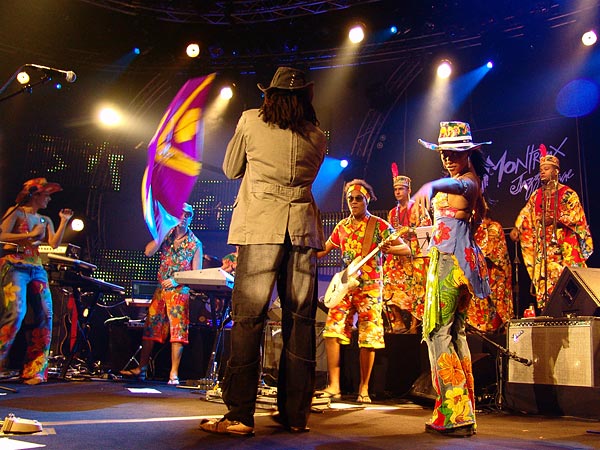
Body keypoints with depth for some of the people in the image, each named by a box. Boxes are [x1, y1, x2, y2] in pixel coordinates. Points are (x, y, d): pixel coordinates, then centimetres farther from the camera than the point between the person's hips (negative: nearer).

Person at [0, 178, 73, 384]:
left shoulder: (45, 220, 18)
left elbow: (54, 244, 6)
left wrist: (64, 222, 2)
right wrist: (30, 235, -13)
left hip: (37, 269, 6)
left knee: (45, 315, -5)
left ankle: (35, 370, -2)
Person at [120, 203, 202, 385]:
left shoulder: (195, 244, 0)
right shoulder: (167, 236, 10)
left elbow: (196, 274, -3)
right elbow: (148, 252, -2)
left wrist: (177, 280, -18)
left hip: (180, 291, -4)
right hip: (160, 290, 4)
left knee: (178, 330, -9)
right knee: (150, 327, 4)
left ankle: (174, 373, -7)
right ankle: (141, 368, 12)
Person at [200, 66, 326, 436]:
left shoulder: (251, 121, 7)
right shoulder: (317, 137, 14)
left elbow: (231, 169, 17)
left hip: (261, 225, -3)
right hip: (303, 228, 3)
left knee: (249, 317, -4)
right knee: (300, 319, 5)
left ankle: (240, 416, -7)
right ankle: (296, 414, 10)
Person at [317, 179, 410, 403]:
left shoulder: (379, 225, -2)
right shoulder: (342, 226, 11)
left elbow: (406, 249, -8)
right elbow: (323, 250, 21)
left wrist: (388, 248, -28)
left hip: (370, 287, -4)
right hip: (345, 285, 4)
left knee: (368, 338, -3)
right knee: (332, 331, -8)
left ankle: (363, 388, 10)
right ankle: (334, 386, -2)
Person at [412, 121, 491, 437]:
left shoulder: (469, 181, -8)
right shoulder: (459, 182, 19)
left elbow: (455, 185, -29)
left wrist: (431, 185, -41)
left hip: (452, 258, -10)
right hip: (446, 257, 10)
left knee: (438, 332, -12)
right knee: (455, 332, 11)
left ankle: (454, 416, -12)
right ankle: (464, 415, 17)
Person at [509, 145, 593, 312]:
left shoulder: (567, 194, 2)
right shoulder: (536, 195, 16)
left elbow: (577, 217, -6)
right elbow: (525, 214, 10)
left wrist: (555, 219, -15)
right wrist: (516, 228, -5)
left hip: (563, 246, -4)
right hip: (542, 248, 4)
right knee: (544, 280, -2)